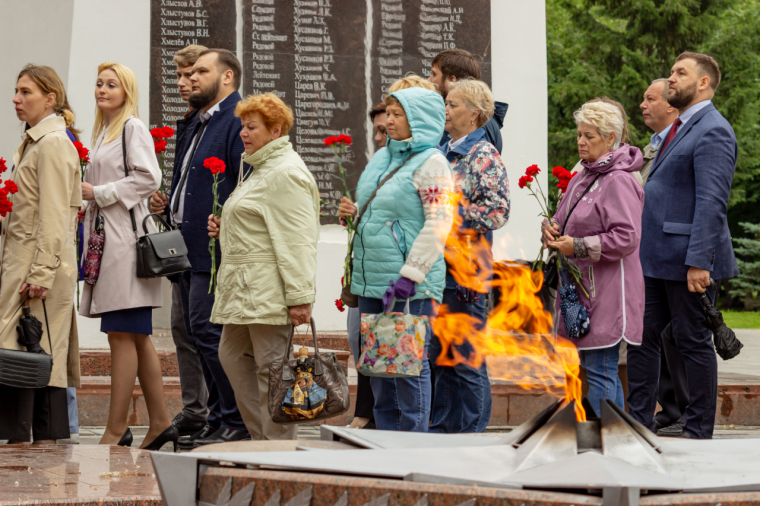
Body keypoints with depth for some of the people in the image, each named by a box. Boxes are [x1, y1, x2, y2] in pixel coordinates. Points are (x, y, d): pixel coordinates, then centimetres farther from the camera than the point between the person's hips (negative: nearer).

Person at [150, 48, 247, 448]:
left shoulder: (237, 122, -10)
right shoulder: (201, 125, 22)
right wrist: (169, 207, 16)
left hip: (218, 251, -10)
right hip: (192, 250, 10)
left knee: (209, 332, -12)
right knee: (199, 334, 10)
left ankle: (237, 423, -7)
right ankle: (218, 420, 16)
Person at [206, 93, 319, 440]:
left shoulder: (286, 173, -13)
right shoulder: (256, 168, 21)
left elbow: (296, 240, -20)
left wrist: (300, 297, -25)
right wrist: (224, 229, 15)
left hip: (269, 290, -11)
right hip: (245, 289, 11)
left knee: (271, 370, -7)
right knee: (233, 356, 13)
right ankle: (261, 439, 18)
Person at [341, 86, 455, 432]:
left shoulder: (430, 162, -9)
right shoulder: (381, 158, 16)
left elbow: (439, 223, -16)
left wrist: (409, 275, -20)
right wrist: (353, 212, 5)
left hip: (411, 286, -8)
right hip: (371, 280, 8)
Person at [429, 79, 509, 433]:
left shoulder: (484, 156, -9)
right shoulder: (444, 152, 16)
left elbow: (497, 210, -18)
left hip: (464, 271, -8)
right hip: (437, 269, 8)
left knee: (467, 360, -2)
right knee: (439, 354, 12)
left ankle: (471, 433, 4)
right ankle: (442, 428, 20)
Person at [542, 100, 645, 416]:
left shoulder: (619, 182, -13)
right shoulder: (581, 178, 16)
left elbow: (626, 237, -20)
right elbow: (566, 220, 27)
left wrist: (578, 247, -18)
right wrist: (551, 228, 3)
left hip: (607, 292, -10)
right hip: (580, 286, 10)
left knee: (600, 370, -9)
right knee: (590, 366, 11)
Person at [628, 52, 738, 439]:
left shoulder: (712, 132, -13)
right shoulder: (678, 129, 18)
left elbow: (711, 202, -20)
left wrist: (699, 262, -25)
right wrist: (642, 249, 19)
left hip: (688, 260, -10)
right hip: (657, 259, 10)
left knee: (693, 342, -1)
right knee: (641, 336, 10)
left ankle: (699, 433, 7)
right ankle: (639, 424, 17)